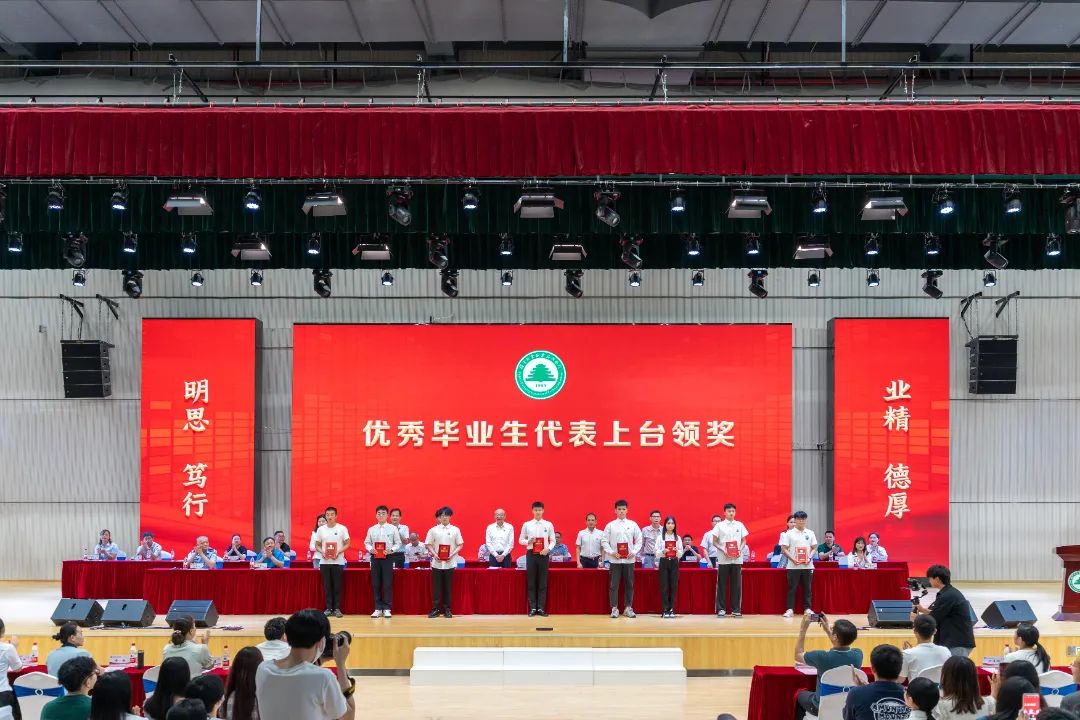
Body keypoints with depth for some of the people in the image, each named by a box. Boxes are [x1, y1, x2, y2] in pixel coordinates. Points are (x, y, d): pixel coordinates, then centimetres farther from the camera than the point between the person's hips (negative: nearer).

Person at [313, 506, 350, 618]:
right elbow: (317, 545, 12)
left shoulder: (342, 528, 0)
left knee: (337, 586, -1)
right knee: (327, 586, 4)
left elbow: (347, 544, 1)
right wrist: (322, 552, -8)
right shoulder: (321, 529, 8)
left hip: (338, 562, -2)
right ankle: (328, 608, 10)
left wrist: (339, 551, -15)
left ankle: (337, 608, 5)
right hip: (324, 562, 2)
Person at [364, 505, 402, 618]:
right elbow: (367, 542, 10)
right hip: (375, 557, 2)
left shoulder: (393, 528, 2)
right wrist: (370, 549, -10)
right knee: (375, 584, 3)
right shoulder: (371, 529, 8)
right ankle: (378, 608, 10)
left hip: (387, 557, -2)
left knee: (387, 584, -2)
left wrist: (391, 550, -13)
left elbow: (398, 543, 3)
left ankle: (386, 608, 4)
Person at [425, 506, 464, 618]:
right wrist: (434, 554, -10)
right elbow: (429, 545, 5)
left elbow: (460, 545, 5)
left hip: (450, 563, 0)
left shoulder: (455, 530, 4)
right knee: (436, 586, 0)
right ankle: (435, 609, 6)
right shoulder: (433, 530, 4)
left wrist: (452, 554, -9)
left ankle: (447, 609, 10)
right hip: (437, 562, 0)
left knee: (448, 587, 3)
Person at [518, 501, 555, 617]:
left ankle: (541, 608, 7)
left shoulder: (549, 524, 3)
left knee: (543, 582, 3)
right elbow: (520, 540, 7)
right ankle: (533, 608, 8)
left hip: (544, 555, 0)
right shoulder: (526, 525, 2)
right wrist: (528, 541, -13)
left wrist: (548, 548, -13)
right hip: (531, 554, 0)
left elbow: (553, 541, 6)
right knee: (531, 582, 2)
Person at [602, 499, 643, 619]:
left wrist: (634, 552, -6)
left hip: (629, 559, 1)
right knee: (613, 585, 0)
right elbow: (604, 541, 2)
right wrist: (611, 552, -10)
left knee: (629, 584, 6)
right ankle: (614, 608, 6)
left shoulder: (633, 524, 5)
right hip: (615, 560, -1)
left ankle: (628, 608, 15)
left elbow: (639, 540, 7)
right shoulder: (610, 525, 2)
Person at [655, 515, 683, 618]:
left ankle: (671, 609, 7)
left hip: (674, 563, 2)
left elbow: (681, 554, 8)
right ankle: (665, 610, 0)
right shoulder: (660, 537, 2)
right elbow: (656, 553, -1)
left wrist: (677, 551, -13)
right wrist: (663, 551, -20)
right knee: (664, 586, -4)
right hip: (664, 562, -2)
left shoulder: (678, 538, 8)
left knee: (674, 586, 0)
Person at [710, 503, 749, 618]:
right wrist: (723, 550, -14)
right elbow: (714, 542, 1)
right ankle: (721, 609, 6)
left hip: (737, 559, 2)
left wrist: (740, 549, -8)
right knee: (722, 585, 1)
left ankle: (736, 609, 7)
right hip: (723, 559, -2)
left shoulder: (739, 525, 7)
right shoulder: (719, 525, 1)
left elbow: (744, 540, 11)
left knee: (736, 585, 2)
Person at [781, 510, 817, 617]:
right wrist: (793, 559, -14)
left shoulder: (810, 533, 7)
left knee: (807, 588, 6)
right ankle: (790, 609, 3)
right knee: (792, 588, -1)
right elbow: (784, 549, -2)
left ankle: (807, 608, 13)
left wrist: (810, 558, -8)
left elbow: (814, 548, 10)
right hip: (793, 566, -2)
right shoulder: (789, 533, 0)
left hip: (807, 566, 2)